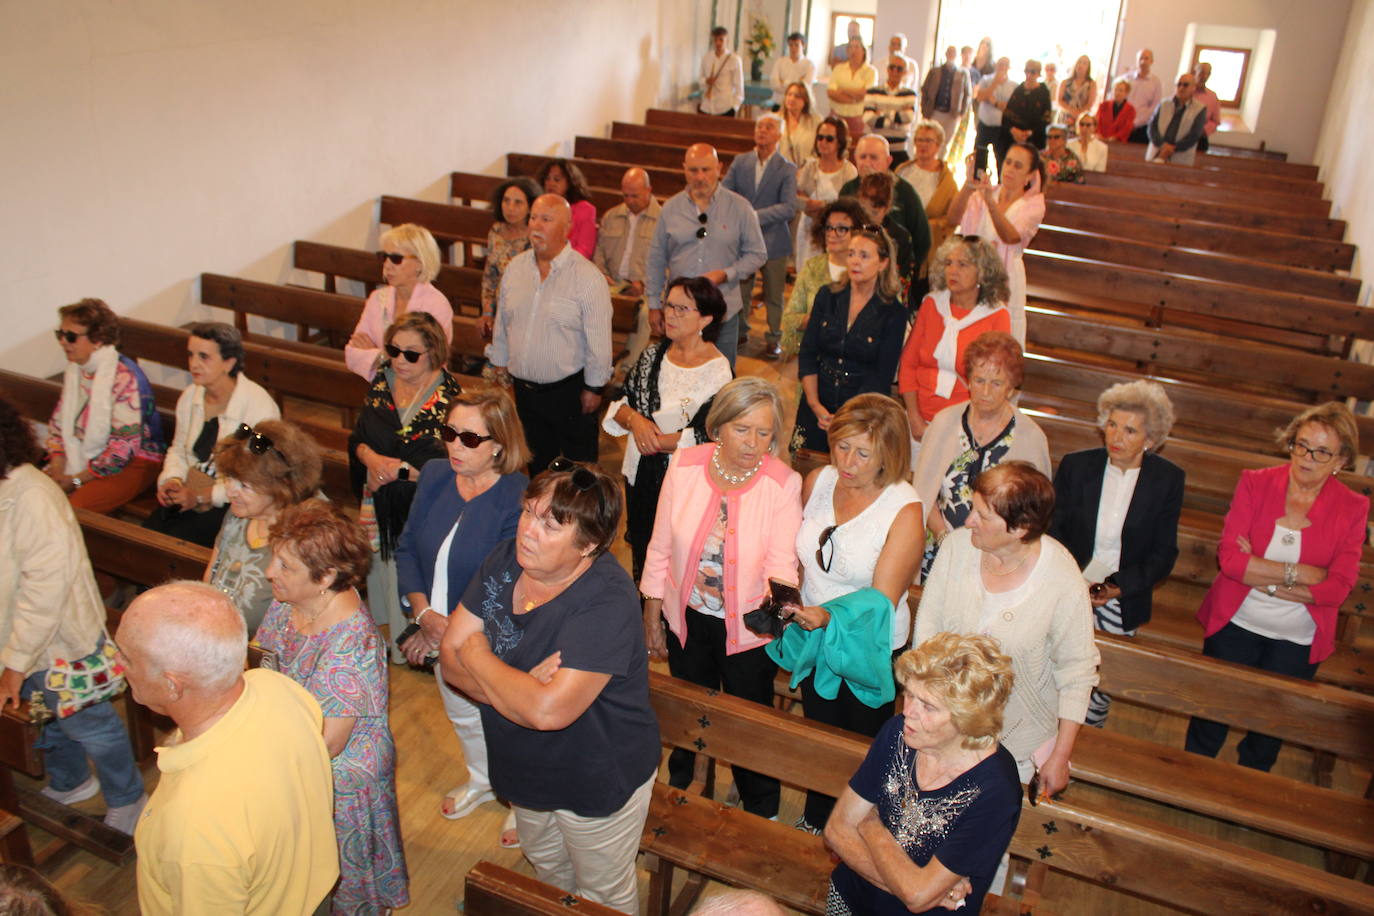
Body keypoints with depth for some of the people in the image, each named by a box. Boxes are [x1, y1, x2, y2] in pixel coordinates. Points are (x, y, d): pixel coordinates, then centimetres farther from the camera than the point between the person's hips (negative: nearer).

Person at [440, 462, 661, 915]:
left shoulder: (607, 601, -33)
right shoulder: (505, 560, -12)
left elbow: (548, 709, -40)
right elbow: (450, 656, -12)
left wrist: (478, 653, -24)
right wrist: (522, 688, -30)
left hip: (597, 782, -6)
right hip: (529, 770, 7)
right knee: (547, 869, 33)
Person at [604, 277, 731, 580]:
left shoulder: (717, 371, -15)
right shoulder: (654, 353, 3)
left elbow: (704, 438, -20)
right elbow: (619, 404, 4)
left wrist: (654, 440, -14)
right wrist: (635, 420, -17)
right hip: (640, 474, 6)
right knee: (640, 550, 21)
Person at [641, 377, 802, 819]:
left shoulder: (784, 483, -19)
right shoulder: (684, 465, -13)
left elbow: (782, 562, -19)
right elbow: (661, 547, -4)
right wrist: (652, 618, 2)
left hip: (748, 627, -2)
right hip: (687, 618, 3)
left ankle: (760, 813, 46)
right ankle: (680, 788, 57)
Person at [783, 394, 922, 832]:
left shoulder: (905, 510, -24)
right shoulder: (818, 481, -9)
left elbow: (882, 598, -26)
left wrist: (828, 615, -41)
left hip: (870, 648, -4)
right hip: (813, 640, 4)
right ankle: (815, 821, 48)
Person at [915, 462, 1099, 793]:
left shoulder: (1064, 583, -23)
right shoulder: (957, 545, -17)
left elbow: (1077, 672, -13)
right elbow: (928, 626, -7)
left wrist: (1060, 757, -7)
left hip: (1020, 732, -2)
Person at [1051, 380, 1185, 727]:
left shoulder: (1168, 479, -5)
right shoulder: (1076, 465, -5)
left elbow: (1164, 553, -2)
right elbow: (1052, 531, -1)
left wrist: (1119, 586, -16)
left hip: (1123, 604, 0)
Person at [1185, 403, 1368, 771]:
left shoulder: (1352, 509, -9)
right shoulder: (1255, 483, -9)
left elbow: (1337, 588, -16)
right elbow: (1228, 557, -17)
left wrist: (1260, 577, -21)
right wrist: (1298, 573, -22)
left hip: (1298, 641, 0)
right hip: (1235, 625, 0)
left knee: (1268, 728, 18)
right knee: (1211, 717, 15)